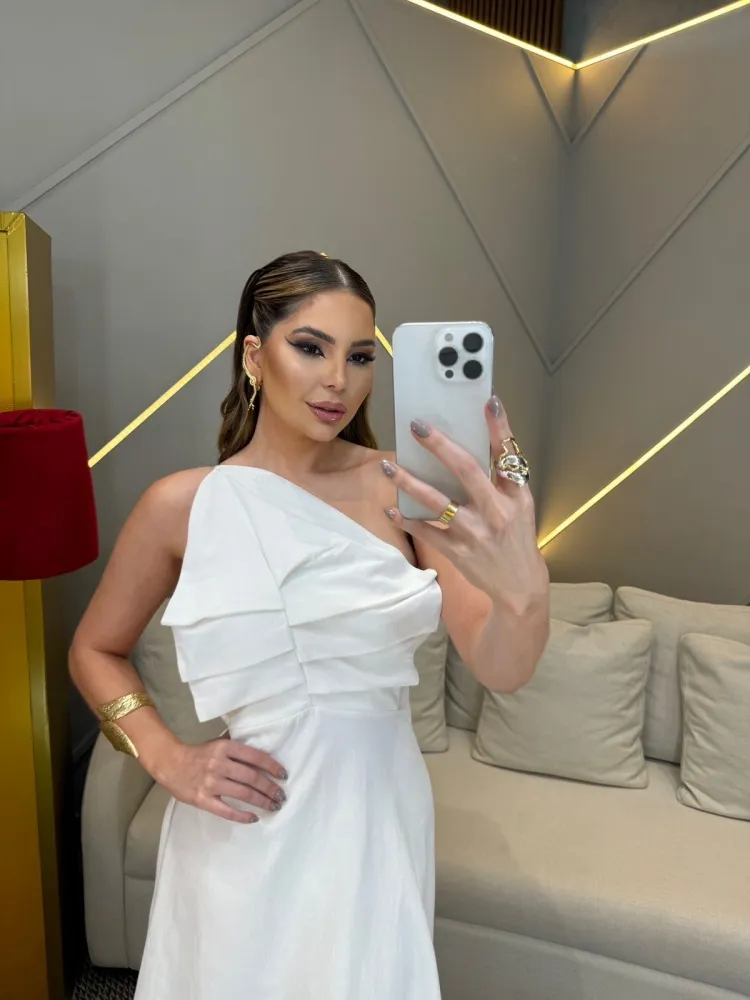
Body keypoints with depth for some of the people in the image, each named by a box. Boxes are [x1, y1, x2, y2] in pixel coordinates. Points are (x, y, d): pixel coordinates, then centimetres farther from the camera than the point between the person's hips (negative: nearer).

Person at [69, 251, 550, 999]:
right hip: (251, 832, -1)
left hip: (382, 812, 2)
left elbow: (500, 671, -16)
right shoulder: (182, 505, -10)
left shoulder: (402, 488, -10)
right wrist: (166, 759, -9)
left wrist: (524, 588, -37)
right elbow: (95, 651, 5)